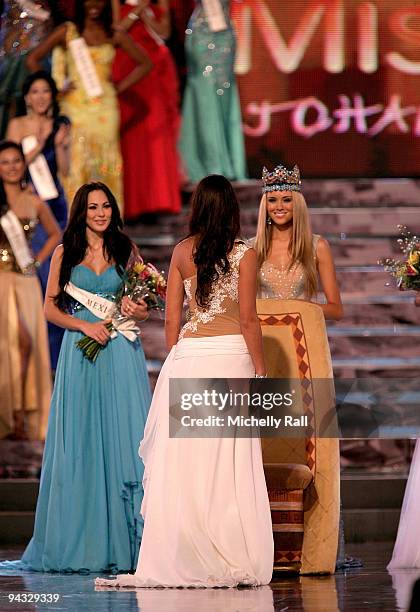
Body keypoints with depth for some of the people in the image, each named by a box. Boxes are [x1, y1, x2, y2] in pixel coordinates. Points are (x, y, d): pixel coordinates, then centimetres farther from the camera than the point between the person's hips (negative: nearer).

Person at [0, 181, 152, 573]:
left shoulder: (126, 250, 9)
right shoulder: (65, 253, 8)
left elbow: (145, 305, 14)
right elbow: (51, 308, 6)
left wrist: (136, 312, -8)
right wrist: (85, 325, -9)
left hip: (121, 354, 0)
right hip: (80, 351, 0)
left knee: (124, 441, -4)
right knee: (79, 444, 0)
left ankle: (123, 540, -2)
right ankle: (79, 542, 5)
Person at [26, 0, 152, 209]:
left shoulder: (114, 35, 6)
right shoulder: (67, 31, 2)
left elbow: (144, 64, 15)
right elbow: (33, 59, 2)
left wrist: (120, 88, 6)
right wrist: (56, 88, -3)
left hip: (105, 106, 2)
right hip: (75, 105, -2)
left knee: (106, 163, 1)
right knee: (75, 162, -7)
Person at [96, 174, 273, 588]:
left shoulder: (182, 252, 6)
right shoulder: (244, 254, -3)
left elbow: (172, 318, 8)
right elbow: (248, 319, -5)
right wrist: (260, 369, 2)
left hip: (187, 354, 3)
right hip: (231, 355, -3)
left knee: (183, 460, 4)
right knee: (228, 460, -1)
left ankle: (186, 557, 5)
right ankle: (233, 558, -1)